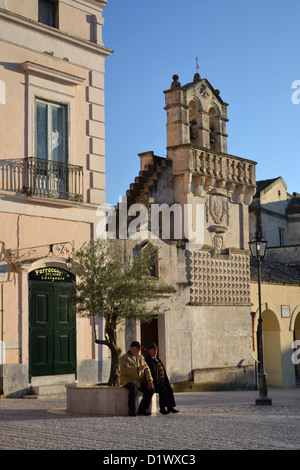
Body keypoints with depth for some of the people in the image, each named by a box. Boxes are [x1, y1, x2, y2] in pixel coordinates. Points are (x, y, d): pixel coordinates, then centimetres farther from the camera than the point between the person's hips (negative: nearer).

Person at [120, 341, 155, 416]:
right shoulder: (124, 358, -5)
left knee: (150, 389, -17)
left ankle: (142, 409, -7)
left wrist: (149, 380, -7)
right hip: (129, 380, -6)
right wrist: (137, 369, -35)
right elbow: (125, 370, -21)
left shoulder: (141, 357, 15)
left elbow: (146, 369, 10)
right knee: (133, 390, -36)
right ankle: (131, 410, -20)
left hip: (140, 381, 6)